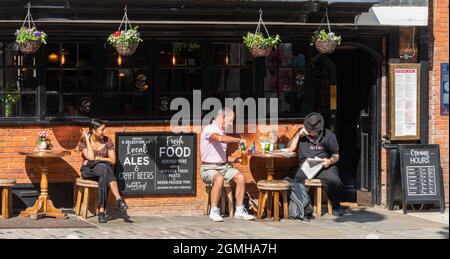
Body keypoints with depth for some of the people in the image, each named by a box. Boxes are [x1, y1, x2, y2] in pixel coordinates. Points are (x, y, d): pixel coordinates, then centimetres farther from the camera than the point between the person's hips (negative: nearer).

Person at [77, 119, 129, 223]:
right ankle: (119, 199, -46)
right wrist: (87, 139, -13)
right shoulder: (83, 141, -3)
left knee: (103, 178, -38)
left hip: (104, 170, 2)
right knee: (105, 169, -37)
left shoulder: (107, 141, 3)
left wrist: (97, 158, -11)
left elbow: (113, 160, 0)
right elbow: (90, 157, -19)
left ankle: (102, 210, -41)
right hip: (88, 170, -2)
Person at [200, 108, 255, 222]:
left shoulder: (222, 132, 16)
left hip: (223, 166, 8)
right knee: (219, 178, -38)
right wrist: (238, 140, -25)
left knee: (240, 177, -17)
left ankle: (239, 211, -12)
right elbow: (220, 138, -35)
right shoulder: (209, 129, -12)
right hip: (209, 168, -8)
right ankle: (214, 212, -28)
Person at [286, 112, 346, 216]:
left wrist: (330, 161, -13)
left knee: (334, 181, -33)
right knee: (287, 180, -24)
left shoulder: (328, 135, 8)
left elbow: (336, 155, 10)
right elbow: (291, 149, 6)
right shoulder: (302, 134, 13)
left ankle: (336, 206, -8)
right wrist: (298, 135, -4)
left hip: (323, 166, -2)